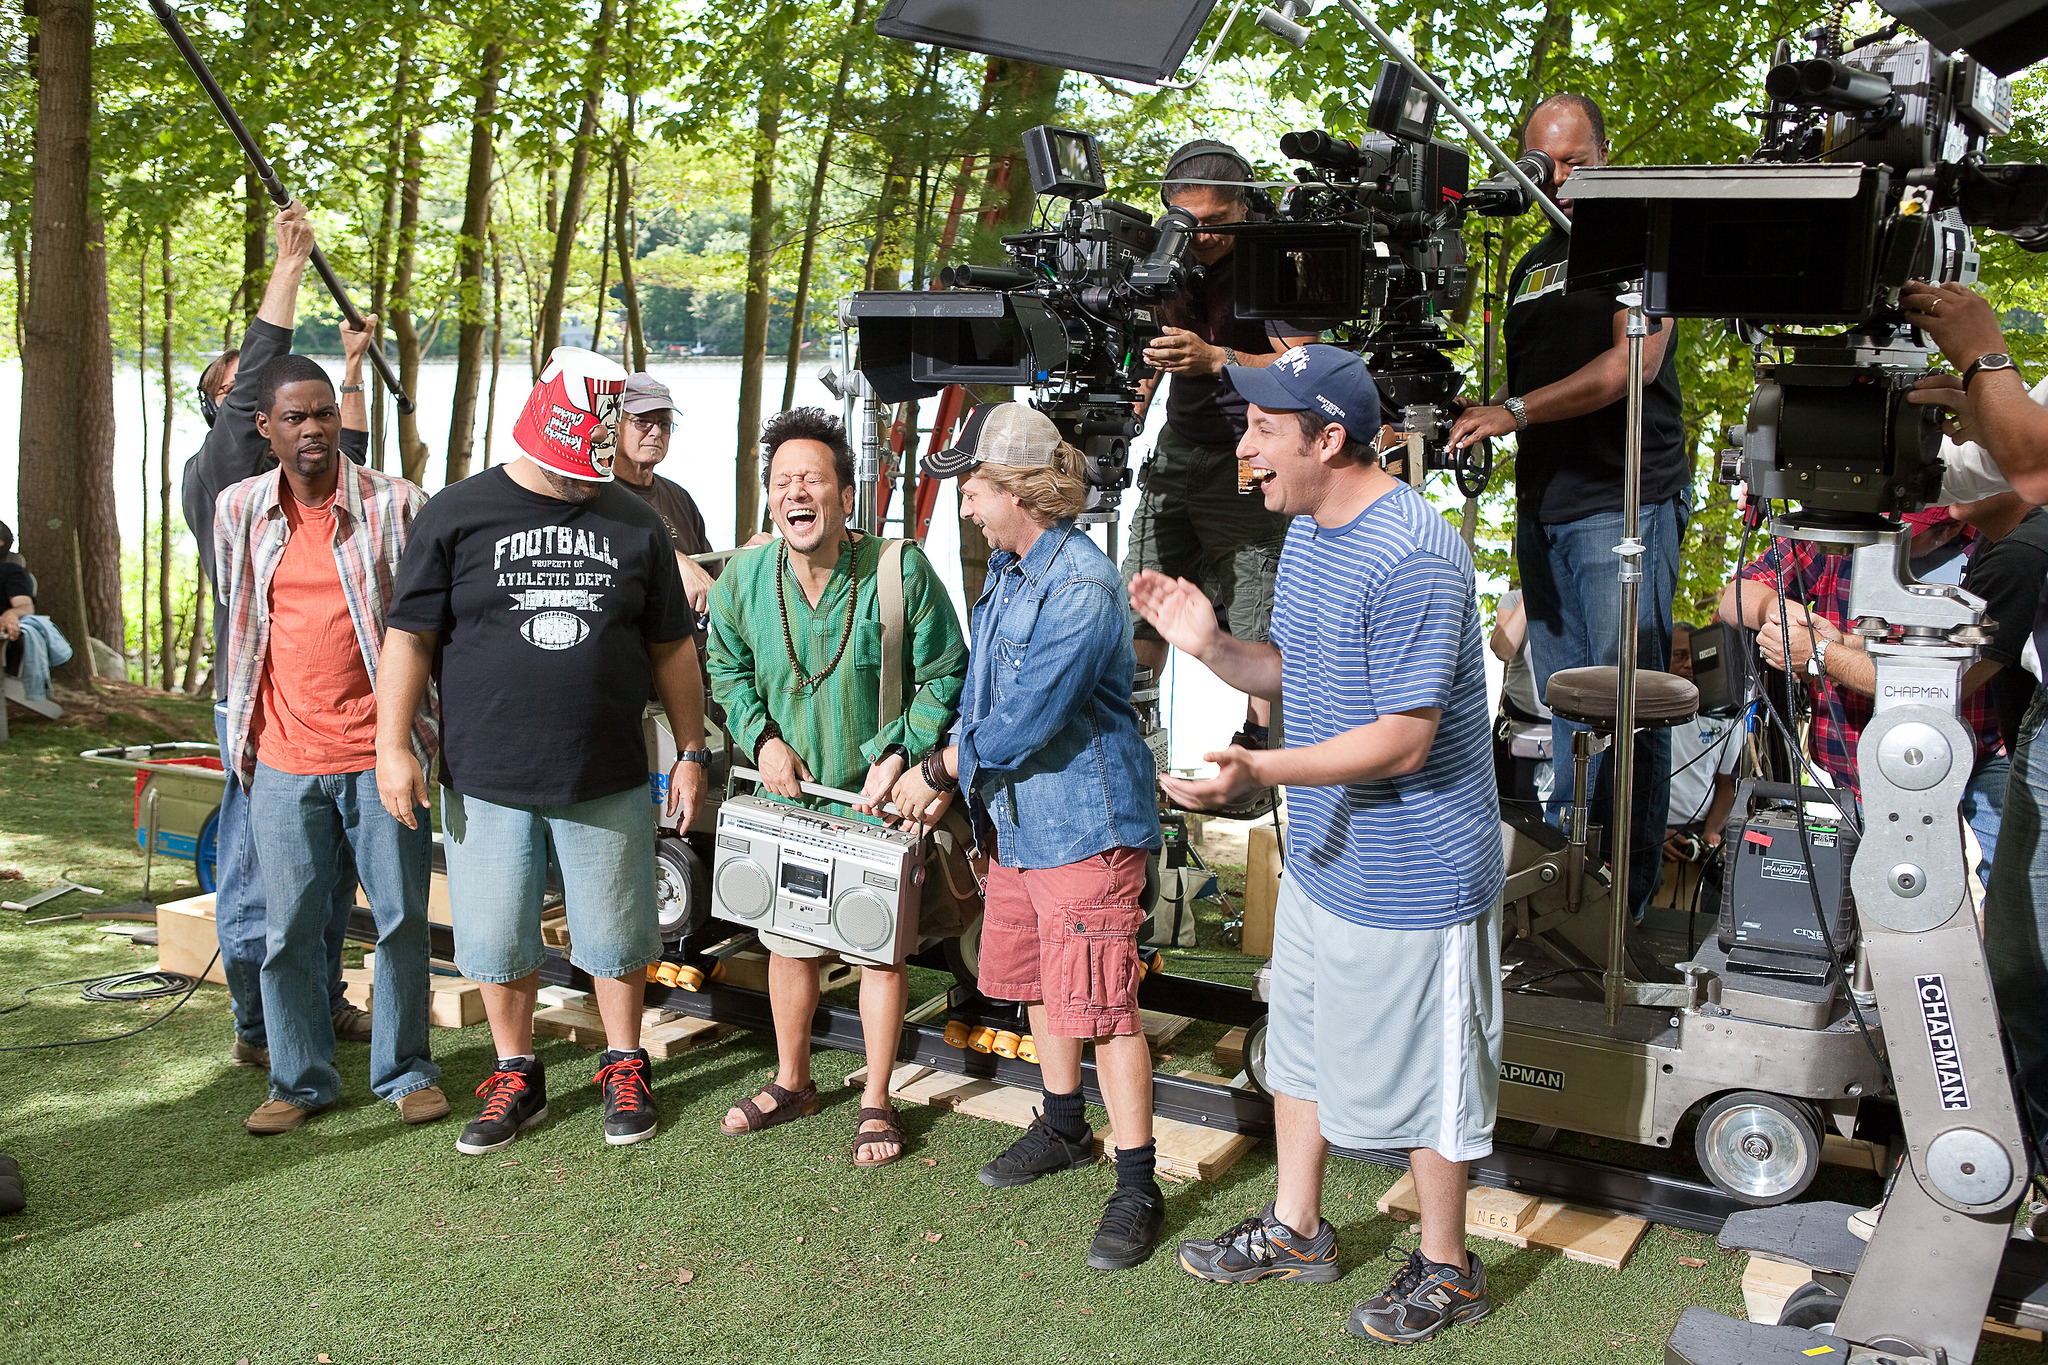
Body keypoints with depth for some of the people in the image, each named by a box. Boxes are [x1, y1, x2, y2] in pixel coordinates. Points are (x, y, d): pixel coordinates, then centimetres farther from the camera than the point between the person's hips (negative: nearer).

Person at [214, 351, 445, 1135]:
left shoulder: (395, 506, -4)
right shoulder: (238, 510, 6)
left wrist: (445, 729, 3)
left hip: (381, 753, -2)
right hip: (283, 759, 2)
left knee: (401, 917, 5)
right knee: (289, 928, 7)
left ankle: (405, 1071, 21)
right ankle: (300, 1080, 22)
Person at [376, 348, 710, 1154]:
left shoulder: (634, 525, 6)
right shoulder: (456, 515, 0)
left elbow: (672, 648, 10)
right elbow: (409, 637, 0)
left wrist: (691, 753, 8)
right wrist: (394, 746, -6)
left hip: (607, 782, 1)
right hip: (486, 781, -1)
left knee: (617, 936, 9)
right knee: (498, 939, 9)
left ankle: (625, 1071, 27)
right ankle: (515, 1078, 26)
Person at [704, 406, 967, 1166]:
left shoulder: (901, 571, -16)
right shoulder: (744, 577, -6)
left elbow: (944, 677, -7)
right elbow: (727, 670, 11)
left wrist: (903, 756, -17)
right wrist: (761, 738, -5)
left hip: (878, 797, -3)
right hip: (788, 794, 3)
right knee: (789, 944, 15)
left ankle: (876, 1102, 22)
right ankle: (791, 1083, 36)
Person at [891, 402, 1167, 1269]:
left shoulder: (1081, 588, -23)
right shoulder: (1007, 570, 10)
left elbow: (1022, 723, -24)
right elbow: (986, 696, 19)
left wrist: (938, 769, -10)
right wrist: (949, 777, 6)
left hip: (1084, 825, -10)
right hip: (1018, 818, 10)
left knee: (1100, 1006, -6)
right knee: (1035, 984, 21)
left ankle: (1137, 1188, 4)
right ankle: (1063, 1130, 40)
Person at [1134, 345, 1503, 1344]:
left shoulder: (1411, 558, -26)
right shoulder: (1307, 532, 6)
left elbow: (1404, 740, -27)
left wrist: (1257, 771, -35)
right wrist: (1211, 647, -5)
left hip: (1410, 879, -9)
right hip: (1320, 854, 10)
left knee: (1418, 1076, 8)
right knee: (1300, 1045, 22)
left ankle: (1446, 1268, 29)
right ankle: (1295, 1232, 42)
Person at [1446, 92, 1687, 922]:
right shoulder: (1531, 268, 22)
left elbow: (1633, 363, -14)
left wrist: (1515, 411, -19)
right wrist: (1467, 412, 10)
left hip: (1624, 503, -7)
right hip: (1542, 506, 7)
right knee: (1561, 701, 10)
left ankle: (1625, 891, -3)